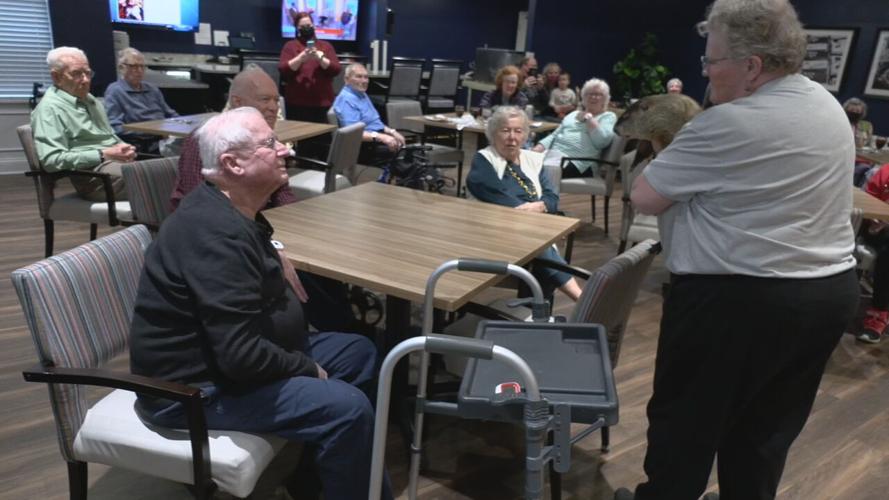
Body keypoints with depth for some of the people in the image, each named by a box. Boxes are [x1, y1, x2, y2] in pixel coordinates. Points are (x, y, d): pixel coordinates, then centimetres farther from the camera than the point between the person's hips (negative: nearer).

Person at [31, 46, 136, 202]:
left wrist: (123, 147, 6)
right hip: (93, 173, -8)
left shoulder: (90, 100, 23)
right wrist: (103, 154, -16)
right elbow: (51, 160, -14)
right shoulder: (50, 108, -4)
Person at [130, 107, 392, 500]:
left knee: (359, 352, 12)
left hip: (224, 353, 11)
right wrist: (307, 369, -15)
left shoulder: (232, 210, 5)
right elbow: (242, 356, -31)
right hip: (195, 387, -11)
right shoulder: (216, 231, -28)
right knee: (348, 409, -23)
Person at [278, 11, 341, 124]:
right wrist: (301, 58, -16)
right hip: (296, 103, -1)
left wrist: (320, 58, -14)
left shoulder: (326, 46, 13)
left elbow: (336, 69, 1)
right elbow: (283, 70, -3)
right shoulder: (290, 46, 10)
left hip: (322, 103, 1)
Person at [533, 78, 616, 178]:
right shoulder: (573, 114, 28)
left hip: (577, 162, -6)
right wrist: (536, 150, 4)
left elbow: (602, 141, -9)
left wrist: (589, 118, -4)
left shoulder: (609, 116, 11)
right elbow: (554, 136, 21)